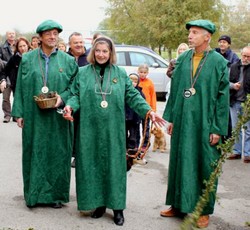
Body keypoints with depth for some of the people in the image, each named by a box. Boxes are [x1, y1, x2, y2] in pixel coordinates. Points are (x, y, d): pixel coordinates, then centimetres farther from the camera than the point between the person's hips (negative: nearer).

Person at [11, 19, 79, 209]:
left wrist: (62, 98, -14)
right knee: (35, 152, 6)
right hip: (34, 116, 0)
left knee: (57, 154, 5)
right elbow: (20, 87, 5)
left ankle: (56, 194, 17)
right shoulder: (27, 59, 5)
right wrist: (19, 113, -1)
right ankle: (35, 193, 17)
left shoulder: (68, 61, 4)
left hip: (58, 118, 0)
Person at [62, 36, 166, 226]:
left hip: (112, 130, 0)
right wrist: (70, 106, -18)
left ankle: (117, 207, 12)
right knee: (93, 164, 4)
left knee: (113, 164, 3)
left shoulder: (121, 74, 6)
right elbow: (76, 95, 4)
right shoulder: (82, 73, 6)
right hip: (90, 129, 0)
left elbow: (133, 96, 4)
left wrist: (148, 111, -8)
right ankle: (98, 203, 18)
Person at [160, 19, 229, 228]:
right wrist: (170, 117, 7)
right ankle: (178, 204, 25)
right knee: (180, 162, 11)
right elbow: (174, 90, 10)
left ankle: (204, 210, 18)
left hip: (205, 123, -4)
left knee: (204, 165, 4)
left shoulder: (218, 62, -6)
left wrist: (218, 128, -10)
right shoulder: (183, 59, 5)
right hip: (182, 121, 4)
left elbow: (223, 97, -6)